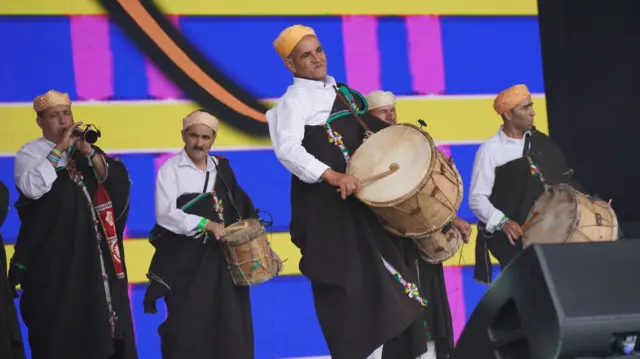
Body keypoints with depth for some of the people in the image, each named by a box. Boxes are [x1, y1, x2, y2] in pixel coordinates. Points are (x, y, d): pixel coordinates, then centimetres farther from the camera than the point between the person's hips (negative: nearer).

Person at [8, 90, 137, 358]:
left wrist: (88, 151, -11)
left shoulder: (86, 149, 14)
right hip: (53, 254, -4)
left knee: (101, 316, 3)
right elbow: (32, 188, -19)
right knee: (59, 326, -4)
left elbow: (119, 180, 0)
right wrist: (59, 149, -16)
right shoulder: (30, 153, 0)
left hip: (95, 251, 4)